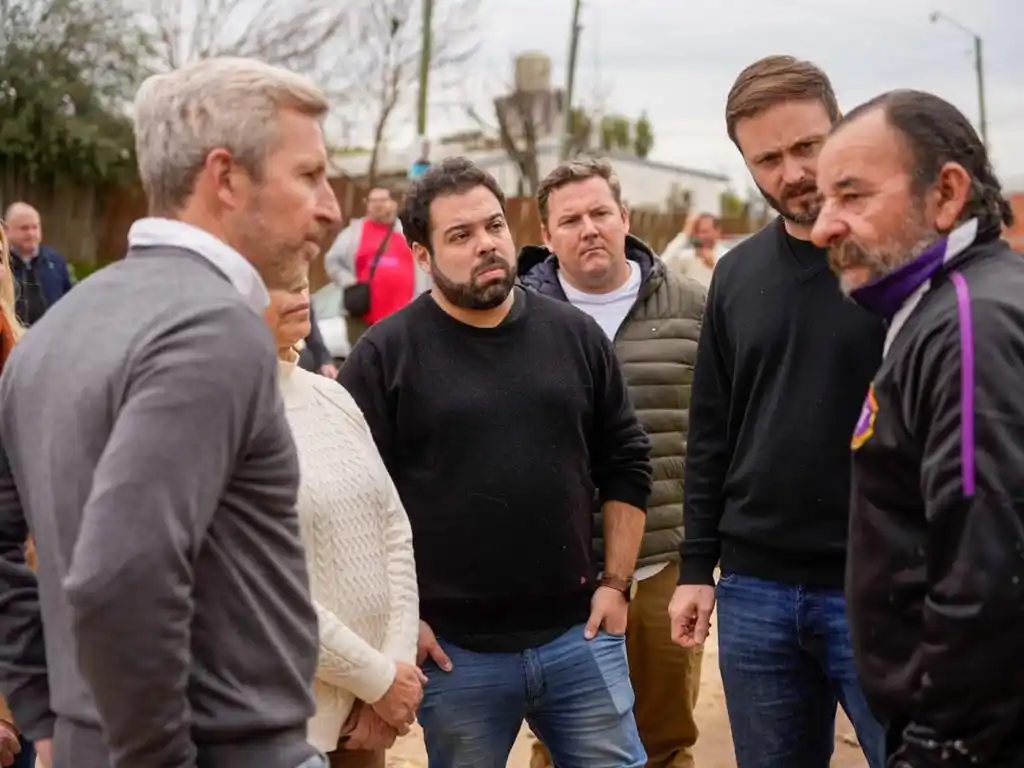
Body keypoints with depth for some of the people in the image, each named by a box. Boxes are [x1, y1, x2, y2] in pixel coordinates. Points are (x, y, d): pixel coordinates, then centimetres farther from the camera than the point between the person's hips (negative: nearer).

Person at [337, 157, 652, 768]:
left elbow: (627, 464, 9)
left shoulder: (577, 335, 4)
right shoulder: (385, 355, -6)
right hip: (455, 650, -2)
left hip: (580, 636, 3)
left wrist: (616, 583, 4)